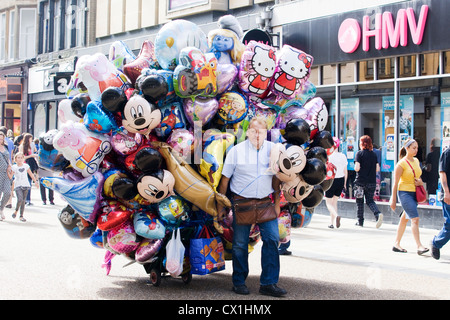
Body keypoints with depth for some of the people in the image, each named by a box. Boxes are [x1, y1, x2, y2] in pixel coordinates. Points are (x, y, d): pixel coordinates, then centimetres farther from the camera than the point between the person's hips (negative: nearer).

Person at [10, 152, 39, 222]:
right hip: (18, 185, -2)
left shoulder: (26, 166, 7)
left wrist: (35, 181, 16)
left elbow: (31, 174, 14)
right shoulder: (14, 167, 1)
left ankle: (21, 216, 11)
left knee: (23, 201, 3)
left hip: (25, 185, 3)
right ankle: (16, 211, 6)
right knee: (20, 199, -19)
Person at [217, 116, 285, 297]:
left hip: (265, 202, 2)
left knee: (272, 238, -8)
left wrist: (277, 203, 6)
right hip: (241, 201, -2)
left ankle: (268, 283, -2)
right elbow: (225, 179, 1)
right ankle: (239, 282, 18)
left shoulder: (273, 150, 4)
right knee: (240, 243, 4)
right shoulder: (236, 151, -3)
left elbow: (276, 178, 11)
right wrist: (220, 206, 2)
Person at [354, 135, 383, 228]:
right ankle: (378, 214, -16)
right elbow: (377, 169, 4)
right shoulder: (374, 154, 6)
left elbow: (357, 167, -16)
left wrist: (355, 169, 6)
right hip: (372, 182, 4)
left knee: (359, 201, 10)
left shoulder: (359, 153, -8)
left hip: (360, 181, -4)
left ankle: (360, 221, 14)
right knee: (370, 201, 10)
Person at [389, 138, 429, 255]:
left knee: (404, 219, 13)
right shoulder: (401, 164, -12)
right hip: (405, 192, -7)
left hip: (415, 193, 7)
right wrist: (393, 200, -11)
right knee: (415, 218, -16)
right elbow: (395, 183, -10)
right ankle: (419, 246, -18)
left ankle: (396, 244, 22)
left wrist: (420, 182, 0)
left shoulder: (416, 161, 10)